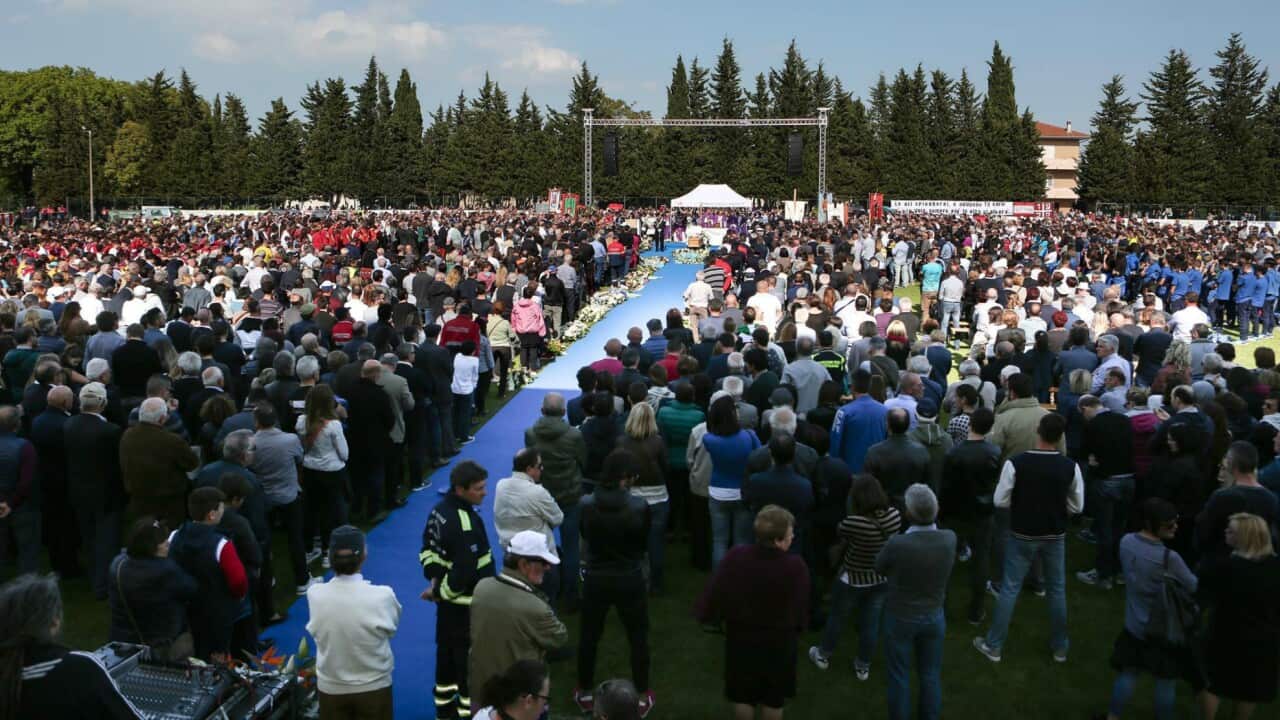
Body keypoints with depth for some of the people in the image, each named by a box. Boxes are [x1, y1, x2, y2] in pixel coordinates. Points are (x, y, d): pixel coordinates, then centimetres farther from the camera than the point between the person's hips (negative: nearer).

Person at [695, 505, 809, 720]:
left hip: (741, 640, 2)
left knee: (742, 696, 24)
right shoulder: (796, 567, -28)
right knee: (773, 700, 22)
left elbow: (713, 596, -17)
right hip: (778, 644, -1)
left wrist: (705, 614, 4)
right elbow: (801, 611, -14)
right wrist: (795, 629, 6)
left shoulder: (734, 557, -24)